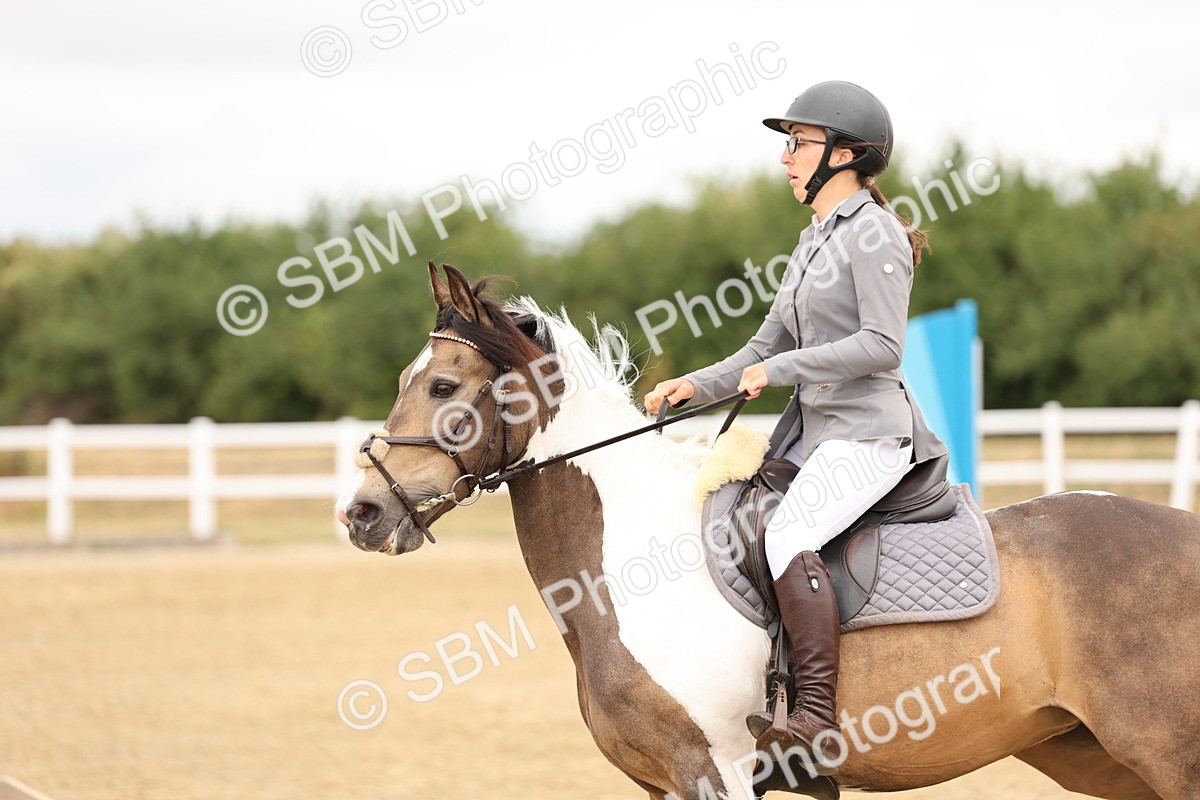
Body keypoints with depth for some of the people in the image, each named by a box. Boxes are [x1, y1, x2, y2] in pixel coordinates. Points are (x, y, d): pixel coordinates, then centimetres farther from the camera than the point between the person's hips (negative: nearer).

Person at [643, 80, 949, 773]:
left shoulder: (872, 231, -9)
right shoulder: (815, 239, 20)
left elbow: (883, 346, -19)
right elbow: (768, 346, 19)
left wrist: (778, 370, -19)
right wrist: (700, 385, 3)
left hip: (869, 434, -10)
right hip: (812, 431, 10)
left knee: (789, 536, -31)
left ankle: (817, 725, -34)